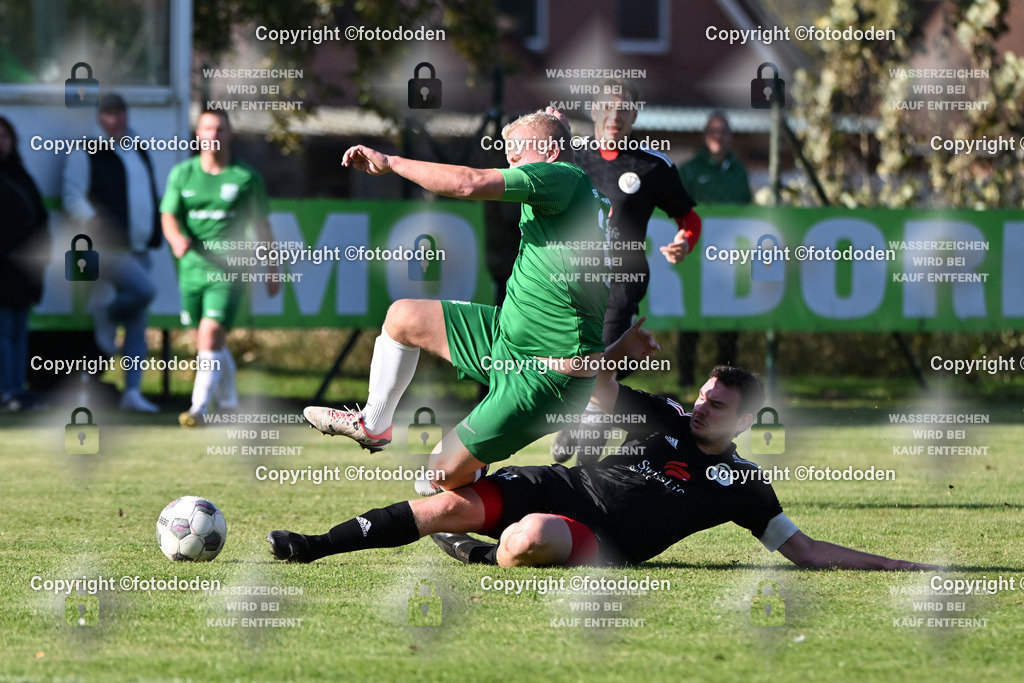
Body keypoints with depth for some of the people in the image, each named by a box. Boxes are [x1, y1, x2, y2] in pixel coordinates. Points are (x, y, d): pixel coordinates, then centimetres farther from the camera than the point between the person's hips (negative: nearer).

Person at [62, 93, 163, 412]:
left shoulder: (138, 153, 19)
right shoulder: (86, 154, -3)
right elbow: (73, 197, -10)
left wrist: (153, 237, 16)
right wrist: (95, 223, -24)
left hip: (137, 250, 7)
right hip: (108, 248, -7)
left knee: (138, 324, 3)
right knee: (144, 289, -29)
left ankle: (132, 391, 4)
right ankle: (105, 316, -1)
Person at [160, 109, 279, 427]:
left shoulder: (246, 177, 1)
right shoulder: (182, 174, 6)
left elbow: (261, 224, 7)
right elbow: (169, 215, -1)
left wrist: (272, 268, 9)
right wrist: (177, 238, -24)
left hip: (228, 271, -4)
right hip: (192, 266, 4)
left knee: (210, 336, -18)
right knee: (213, 344, 13)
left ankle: (199, 408, -18)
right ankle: (229, 405, 31)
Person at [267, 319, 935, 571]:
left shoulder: (743, 483, 4)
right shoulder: (667, 417, 14)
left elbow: (807, 549, 2)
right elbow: (599, 387, 16)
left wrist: (892, 564, -9)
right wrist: (618, 348, -5)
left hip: (603, 541, -4)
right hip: (563, 486, 4)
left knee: (532, 540, -39)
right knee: (454, 505, -19)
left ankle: (481, 556, -4)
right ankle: (316, 546, -14)